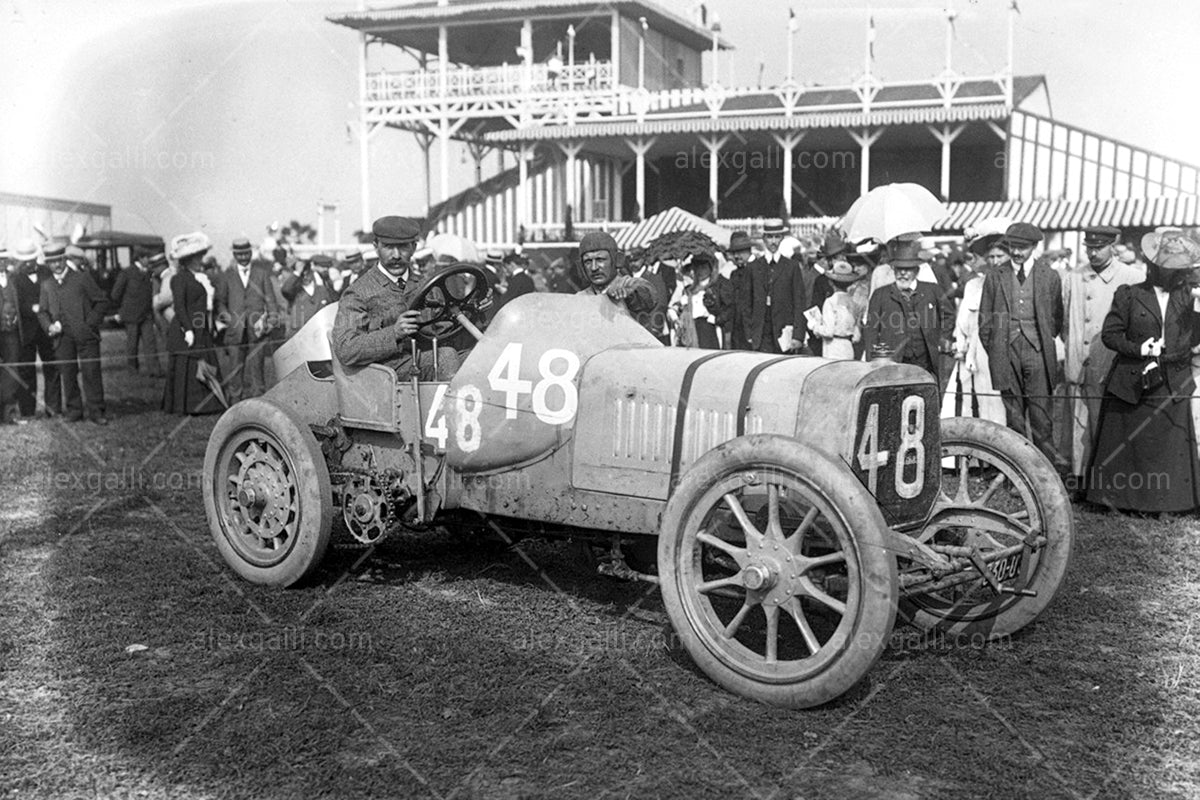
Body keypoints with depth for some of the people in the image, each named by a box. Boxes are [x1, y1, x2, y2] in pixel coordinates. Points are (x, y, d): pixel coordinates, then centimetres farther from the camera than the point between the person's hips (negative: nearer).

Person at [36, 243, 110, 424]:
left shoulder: (82, 278, 2)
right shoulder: (46, 285, 13)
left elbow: (102, 301, 1)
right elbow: (42, 312, 18)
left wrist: (91, 322, -7)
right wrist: (49, 326, -2)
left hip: (86, 335, -3)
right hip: (62, 338, 3)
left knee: (91, 372, -5)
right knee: (67, 374, 4)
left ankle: (96, 411, 1)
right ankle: (74, 410, 14)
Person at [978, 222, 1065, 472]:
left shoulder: (1049, 276, 8)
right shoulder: (995, 277, 9)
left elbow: (1056, 317, 13)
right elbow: (985, 320, 10)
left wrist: (1047, 342, 8)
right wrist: (993, 350, 5)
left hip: (1037, 350, -1)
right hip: (1006, 351, 1)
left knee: (1040, 411, -6)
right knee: (1013, 413, 4)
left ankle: (1048, 461, -1)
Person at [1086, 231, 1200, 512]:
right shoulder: (1129, 295, -4)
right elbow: (1109, 334, -3)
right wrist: (1139, 349, -17)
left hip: (1172, 389, 3)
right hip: (1133, 384, -3)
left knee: (1171, 446, 6)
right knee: (1127, 446, 5)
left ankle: (1163, 502, 17)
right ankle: (1125, 499, 18)